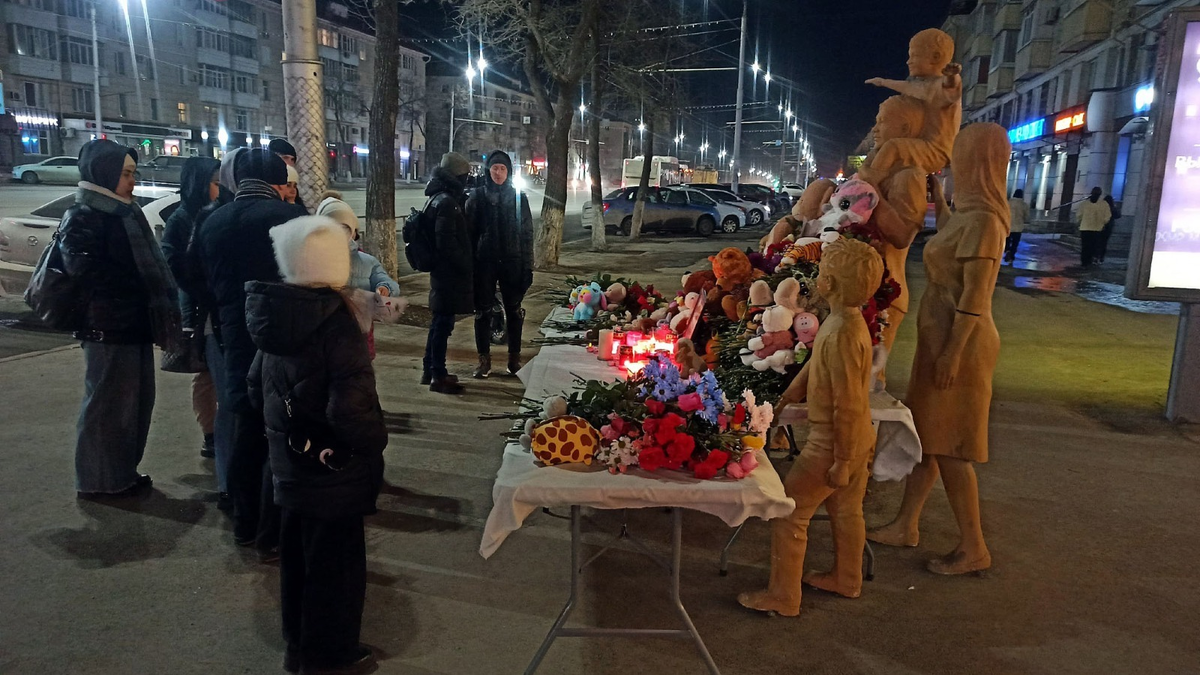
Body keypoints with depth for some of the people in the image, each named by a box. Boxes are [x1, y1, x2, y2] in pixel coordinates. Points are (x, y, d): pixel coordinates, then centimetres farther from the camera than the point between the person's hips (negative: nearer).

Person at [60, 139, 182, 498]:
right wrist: (139, 285, -14)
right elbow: (84, 268, -21)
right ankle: (99, 479, 11)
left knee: (136, 400, 14)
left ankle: (122, 472, 25)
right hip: (107, 327, -9)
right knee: (107, 404, -1)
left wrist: (155, 294, 5)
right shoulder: (82, 217, -10)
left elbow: (146, 263, 20)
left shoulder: (124, 213, 17)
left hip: (134, 323, 9)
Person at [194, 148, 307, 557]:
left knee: (246, 434, 17)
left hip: (237, 339, 6)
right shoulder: (289, 216, -11)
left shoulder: (210, 224, 7)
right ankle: (272, 536, 10)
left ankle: (245, 526, 28)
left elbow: (209, 283, 13)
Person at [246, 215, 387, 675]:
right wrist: (376, 440, -13)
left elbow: (257, 386, 9)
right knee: (335, 561, 9)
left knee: (297, 554, 21)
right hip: (332, 469, -8)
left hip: (290, 462, 8)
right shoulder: (335, 321, -25)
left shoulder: (276, 315, -1)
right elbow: (351, 408, -30)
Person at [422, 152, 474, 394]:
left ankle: (430, 370, 28)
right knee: (444, 322, -4)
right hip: (449, 272, -10)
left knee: (440, 320, 18)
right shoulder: (447, 202, -18)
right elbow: (447, 242, -23)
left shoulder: (441, 198, 13)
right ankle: (438, 376, 3)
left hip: (443, 270, 10)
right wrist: (467, 266, -16)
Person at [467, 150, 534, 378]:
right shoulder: (478, 197, 1)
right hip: (484, 262, 0)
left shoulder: (518, 197, 3)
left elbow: (527, 233, 3)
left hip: (512, 263, 1)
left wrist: (528, 265, -2)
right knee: (483, 311, 4)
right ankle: (484, 359, 14)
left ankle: (515, 358, 18)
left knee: (514, 310, 7)